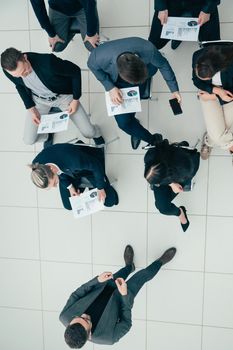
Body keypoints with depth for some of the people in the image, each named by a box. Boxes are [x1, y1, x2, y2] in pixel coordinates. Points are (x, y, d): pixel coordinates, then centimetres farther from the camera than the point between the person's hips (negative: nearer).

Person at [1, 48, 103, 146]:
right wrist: (31, 109, -8)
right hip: (39, 100, 3)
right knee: (29, 140, -1)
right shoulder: (9, 71, -25)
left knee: (89, 132, -4)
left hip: (63, 95, -3)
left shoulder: (47, 62, -40)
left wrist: (75, 99, -16)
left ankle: (95, 134, 35)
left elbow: (75, 71, -22)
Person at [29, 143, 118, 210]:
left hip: (89, 163, -4)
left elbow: (96, 165, -27)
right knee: (68, 205, 5)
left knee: (109, 201, -4)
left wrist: (100, 188, -18)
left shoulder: (73, 159, -48)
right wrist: (69, 187, -9)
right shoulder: (37, 165, -31)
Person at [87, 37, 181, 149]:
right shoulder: (100, 57, -41)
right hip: (117, 84, 0)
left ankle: (131, 121, 27)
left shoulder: (148, 49, -40)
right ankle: (153, 141, 20)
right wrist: (110, 87, -22)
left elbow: (163, 64, -17)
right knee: (123, 122, -6)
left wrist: (174, 89, -13)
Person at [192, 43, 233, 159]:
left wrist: (213, 96, -21)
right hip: (209, 91, 1)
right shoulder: (197, 56, -29)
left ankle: (208, 140, 28)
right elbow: (197, 81, -11)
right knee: (217, 135, -13)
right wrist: (216, 90, -26)